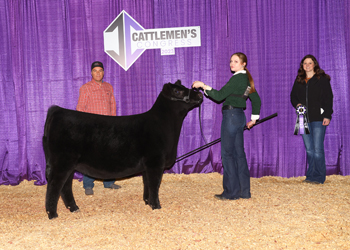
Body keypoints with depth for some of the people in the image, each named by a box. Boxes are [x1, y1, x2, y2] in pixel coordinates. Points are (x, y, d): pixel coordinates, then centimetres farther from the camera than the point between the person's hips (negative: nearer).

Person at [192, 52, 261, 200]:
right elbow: (256, 99, 22)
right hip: (240, 116, 9)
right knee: (239, 153, 11)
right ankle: (244, 191, 15)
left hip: (231, 115, -9)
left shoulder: (237, 78, -14)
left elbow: (219, 96, -17)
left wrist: (203, 86, -14)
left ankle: (231, 192, -1)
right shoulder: (246, 79, 15)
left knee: (227, 153, -4)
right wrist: (254, 117, 27)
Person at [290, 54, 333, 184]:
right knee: (309, 149, 7)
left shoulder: (322, 79, 3)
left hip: (318, 118, -4)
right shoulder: (299, 81, 16)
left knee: (318, 149, -7)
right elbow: (293, 96, 21)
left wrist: (327, 115, -10)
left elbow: (328, 98, -2)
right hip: (304, 118, 5)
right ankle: (310, 176, 14)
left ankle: (319, 177, -1)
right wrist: (297, 104, -2)